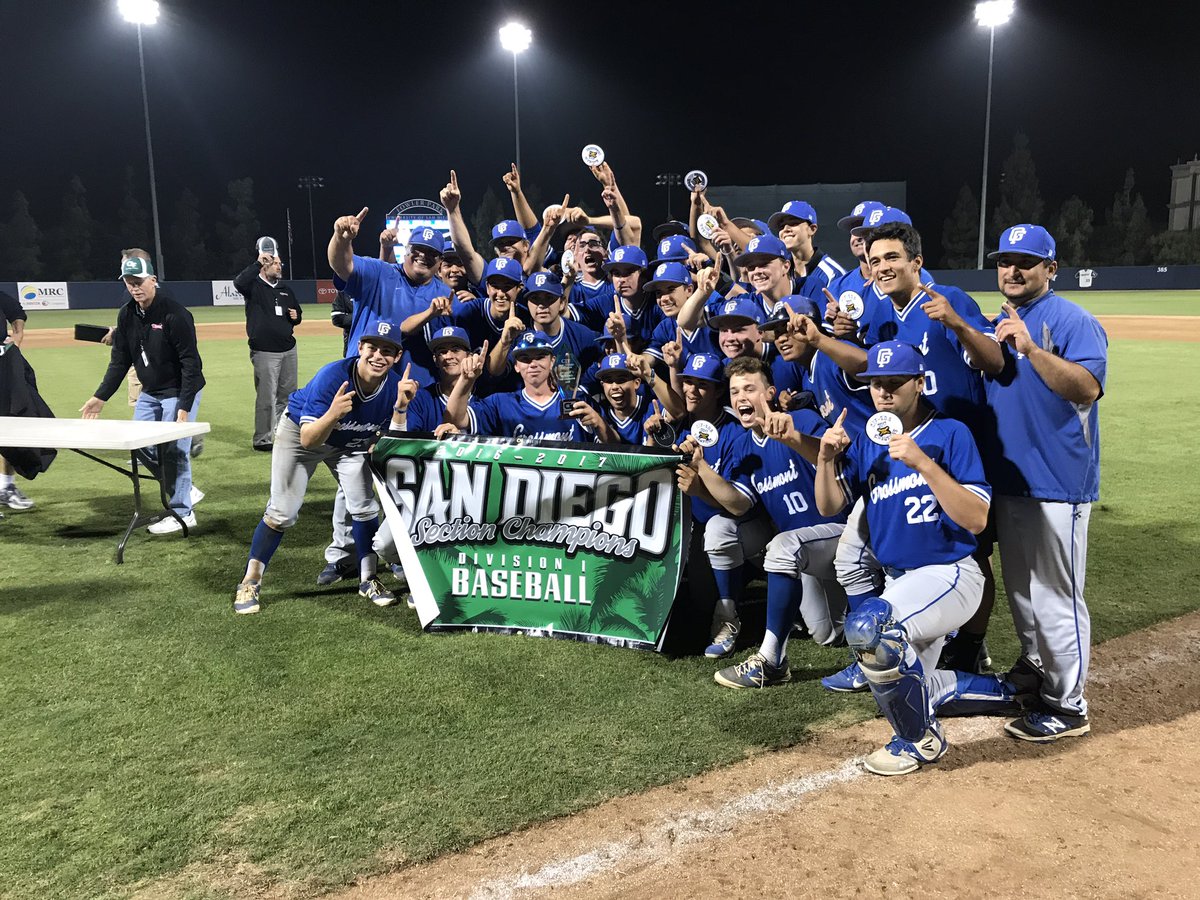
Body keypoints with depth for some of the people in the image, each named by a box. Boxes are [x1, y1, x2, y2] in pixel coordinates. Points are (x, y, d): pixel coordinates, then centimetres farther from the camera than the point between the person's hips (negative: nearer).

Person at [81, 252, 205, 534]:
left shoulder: (174, 313, -21)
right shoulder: (127, 315, 1)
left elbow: (191, 363, -21)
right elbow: (120, 360, 9)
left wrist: (184, 406, -25)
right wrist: (101, 397, 4)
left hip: (180, 392, -8)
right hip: (149, 392, 8)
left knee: (174, 450, -7)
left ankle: (183, 512, 7)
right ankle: (185, 491, 25)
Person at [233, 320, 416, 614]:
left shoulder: (395, 386, -24)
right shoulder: (332, 376, -36)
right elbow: (307, 439, -38)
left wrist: (400, 408, -38)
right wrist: (332, 414, -57)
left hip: (351, 444, 4)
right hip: (300, 431, -3)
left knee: (365, 508, -4)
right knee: (282, 513, -5)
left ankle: (368, 580, 15)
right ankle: (249, 583, 10)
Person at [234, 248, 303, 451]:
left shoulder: (286, 291, 17)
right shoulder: (254, 286, -3)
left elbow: (297, 315, 25)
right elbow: (239, 282, -26)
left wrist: (296, 316, 2)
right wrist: (258, 262, -23)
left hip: (288, 350, 7)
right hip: (264, 352, -6)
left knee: (288, 395, 13)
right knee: (266, 397, -4)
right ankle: (262, 439, 4)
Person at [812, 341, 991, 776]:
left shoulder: (950, 434, -10)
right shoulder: (866, 443, 8)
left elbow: (977, 519, -19)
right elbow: (829, 506, 4)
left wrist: (923, 463, -26)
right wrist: (827, 456, -11)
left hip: (950, 574, -7)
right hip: (897, 580, 7)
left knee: (868, 625, -32)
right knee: (900, 689, 9)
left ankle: (921, 739, -12)